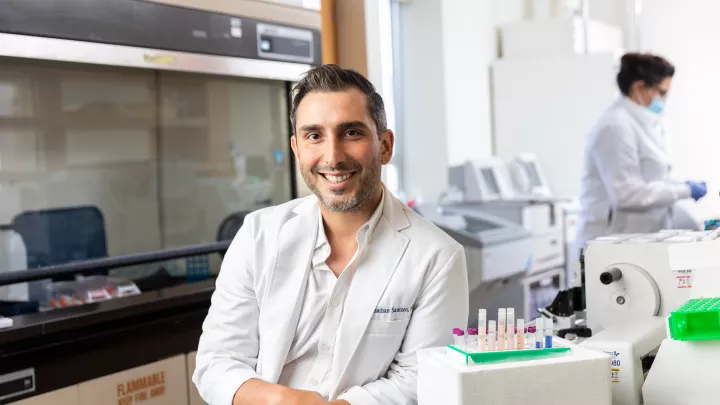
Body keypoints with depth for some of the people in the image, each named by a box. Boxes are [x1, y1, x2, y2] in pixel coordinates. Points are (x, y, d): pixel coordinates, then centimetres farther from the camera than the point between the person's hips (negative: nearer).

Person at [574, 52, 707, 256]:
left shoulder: (644, 122, 14)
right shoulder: (616, 126, -17)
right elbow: (627, 193, -22)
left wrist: (684, 185, 7)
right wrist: (684, 191, -15)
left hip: (638, 241, 9)